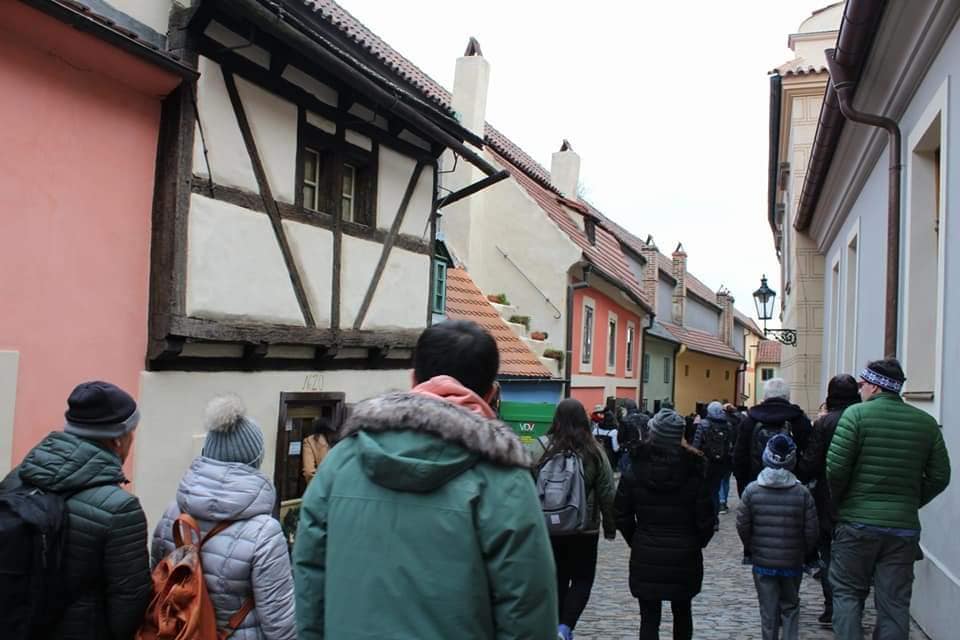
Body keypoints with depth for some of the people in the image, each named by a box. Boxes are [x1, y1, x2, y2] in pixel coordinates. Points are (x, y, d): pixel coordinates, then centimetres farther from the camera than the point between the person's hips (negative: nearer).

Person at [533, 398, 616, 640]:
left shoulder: (542, 448, -8)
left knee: (557, 578, 16)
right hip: (585, 528, -1)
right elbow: (607, 493, -2)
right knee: (582, 578, 12)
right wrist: (610, 527, 9)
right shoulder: (594, 451, -7)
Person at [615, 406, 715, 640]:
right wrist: (696, 543, 10)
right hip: (684, 557, 1)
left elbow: (622, 516, -3)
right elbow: (705, 519, -8)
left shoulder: (634, 472, -7)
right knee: (682, 613, 21)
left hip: (645, 557, 0)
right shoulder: (693, 474, -10)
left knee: (649, 618, 6)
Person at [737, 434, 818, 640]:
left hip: (762, 563, 0)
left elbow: (742, 527, -6)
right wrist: (804, 553, 13)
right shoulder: (802, 493, -10)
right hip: (792, 563, 0)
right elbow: (811, 531, -6)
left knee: (768, 612, 10)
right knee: (790, 607, 17)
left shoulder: (751, 490, -9)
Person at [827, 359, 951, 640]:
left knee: (848, 593, 10)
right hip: (905, 526, 4)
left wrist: (838, 502, 4)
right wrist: (910, 503, 15)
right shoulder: (927, 422, 6)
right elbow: (940, 477, 6)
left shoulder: (856, 414, -9)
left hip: (858, 522, -3)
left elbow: (835, 469, -13)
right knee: (895, 603, 9)